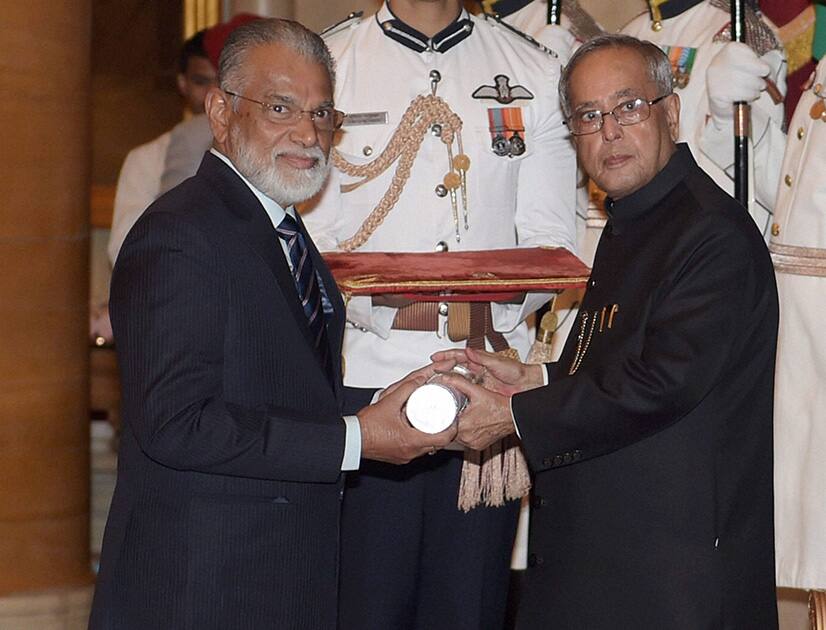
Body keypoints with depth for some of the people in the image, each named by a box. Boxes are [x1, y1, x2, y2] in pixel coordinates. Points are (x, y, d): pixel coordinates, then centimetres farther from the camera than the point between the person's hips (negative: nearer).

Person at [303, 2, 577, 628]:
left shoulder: (536, 74, 10)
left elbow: (549, 241, 6)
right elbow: (308, 240, 0)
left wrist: (491, 309, -14)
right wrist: (392, 309, -16)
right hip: (364, 371, -1)